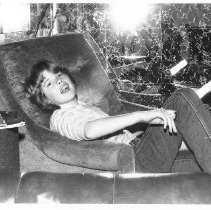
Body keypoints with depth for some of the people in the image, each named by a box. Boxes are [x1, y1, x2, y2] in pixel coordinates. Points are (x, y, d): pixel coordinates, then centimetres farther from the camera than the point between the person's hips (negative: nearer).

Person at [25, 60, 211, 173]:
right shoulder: (61, 116, -1)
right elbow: (90, 131, -24)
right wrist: (141, 115, -34)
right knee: (181, 99, -22)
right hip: (138, 161, -9)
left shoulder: (90, 109, 30)